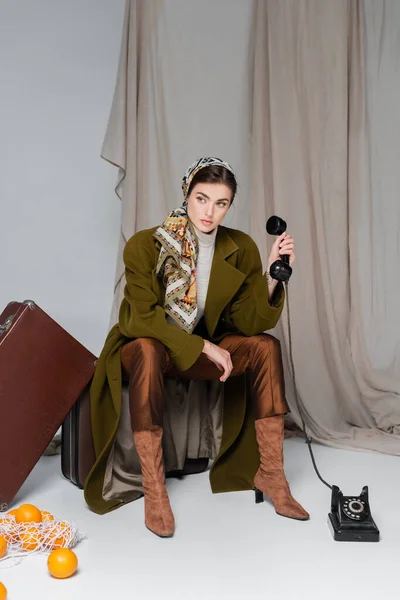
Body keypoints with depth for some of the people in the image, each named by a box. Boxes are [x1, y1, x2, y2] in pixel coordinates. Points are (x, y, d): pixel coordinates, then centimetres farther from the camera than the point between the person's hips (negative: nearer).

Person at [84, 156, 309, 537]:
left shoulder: (241, 249, -8)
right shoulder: (145, 245, -18)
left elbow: (251, 323, -10)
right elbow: (143, 319, -22)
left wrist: (272, 276, -26)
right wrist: (205, 347, -26)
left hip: (202, 350, 4)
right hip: (143, 346, -3)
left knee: (266, 346, -19)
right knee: (148, 349, -38)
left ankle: (270, 473, -14)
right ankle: (153, 490, -31)